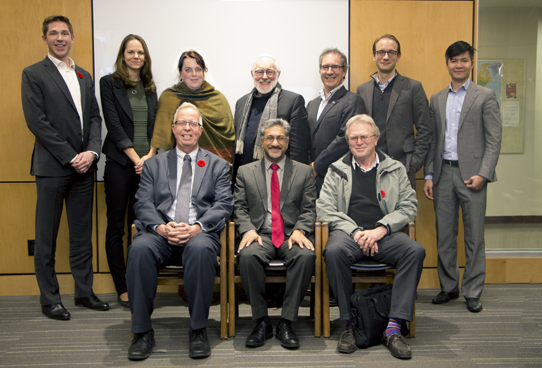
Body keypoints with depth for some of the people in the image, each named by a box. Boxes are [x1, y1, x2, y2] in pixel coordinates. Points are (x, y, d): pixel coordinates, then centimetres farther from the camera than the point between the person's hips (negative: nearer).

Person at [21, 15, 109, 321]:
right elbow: (37, 121, -9)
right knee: (47, 238, 3)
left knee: (83, 235, 11)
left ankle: (84, 292, 21)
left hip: (84, 168, 5)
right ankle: (49, 299, 13)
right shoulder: (34, 74, 0)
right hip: (52, 167, -5)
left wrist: (92, 151, -5)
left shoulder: (85, 77, 17)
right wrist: (71, 157, -13)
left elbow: (95, 117, 13)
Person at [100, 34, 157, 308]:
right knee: (116, 226, 3)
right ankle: (122, 288, 12)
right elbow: (114, 125, -5)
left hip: (147, 163, 3)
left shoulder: (150, 87, 15)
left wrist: (150, 155, -5)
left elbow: (155, 125, 11)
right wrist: (136, 158, -11)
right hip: (120, 164, -3)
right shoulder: (109, 83, 2)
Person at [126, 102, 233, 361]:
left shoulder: (218, 165, 17)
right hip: (161, 233, 2)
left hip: (200, 233, -1)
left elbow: (224, 204, 4)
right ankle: (142, 331, -18)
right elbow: (143, 203, 8)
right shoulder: (154, 164, 20)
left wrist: (197, 227, -15)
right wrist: (161, 227, -13)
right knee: (139, 248, -32)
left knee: (200, 250, -36)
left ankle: (198, 330, -20)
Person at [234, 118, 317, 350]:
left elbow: (309, 209, 7)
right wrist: (248, 230, -11)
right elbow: (240, 208, 9)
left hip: (292, 235, 0)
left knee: (306, 256, -34)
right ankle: (262, 322, -17)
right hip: (260, 234, 1)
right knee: (247, 255, -34)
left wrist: (299, 230, -13)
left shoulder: (304, 172, 15)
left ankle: (286, 323, -21)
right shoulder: (245, 172, 17)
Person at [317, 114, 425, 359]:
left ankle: (393, 328, -26)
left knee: (415, 251, -29)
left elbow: (409, 206, 8)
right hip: (348, 232, -1)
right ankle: (349, 324, -20)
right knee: (334, 252, -35)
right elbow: (324, 208, 4)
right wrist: (356, 231, -10)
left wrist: (381, 229, -10)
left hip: (385, 234, 1)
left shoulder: (395, 169, 17)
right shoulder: (336, 170, 14)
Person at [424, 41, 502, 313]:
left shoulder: (485, 97, 2)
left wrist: (483, 174, -13)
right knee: (444, 234, 8)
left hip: (471, 174, -3)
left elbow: (494, 140, -3)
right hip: (443, 174, 4)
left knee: (474, 236, 2)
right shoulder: (437, 99, 13)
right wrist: (429, 175, 5)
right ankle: (449, 287, 21)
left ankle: (472, 292, 13)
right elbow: (432, 140, 13)